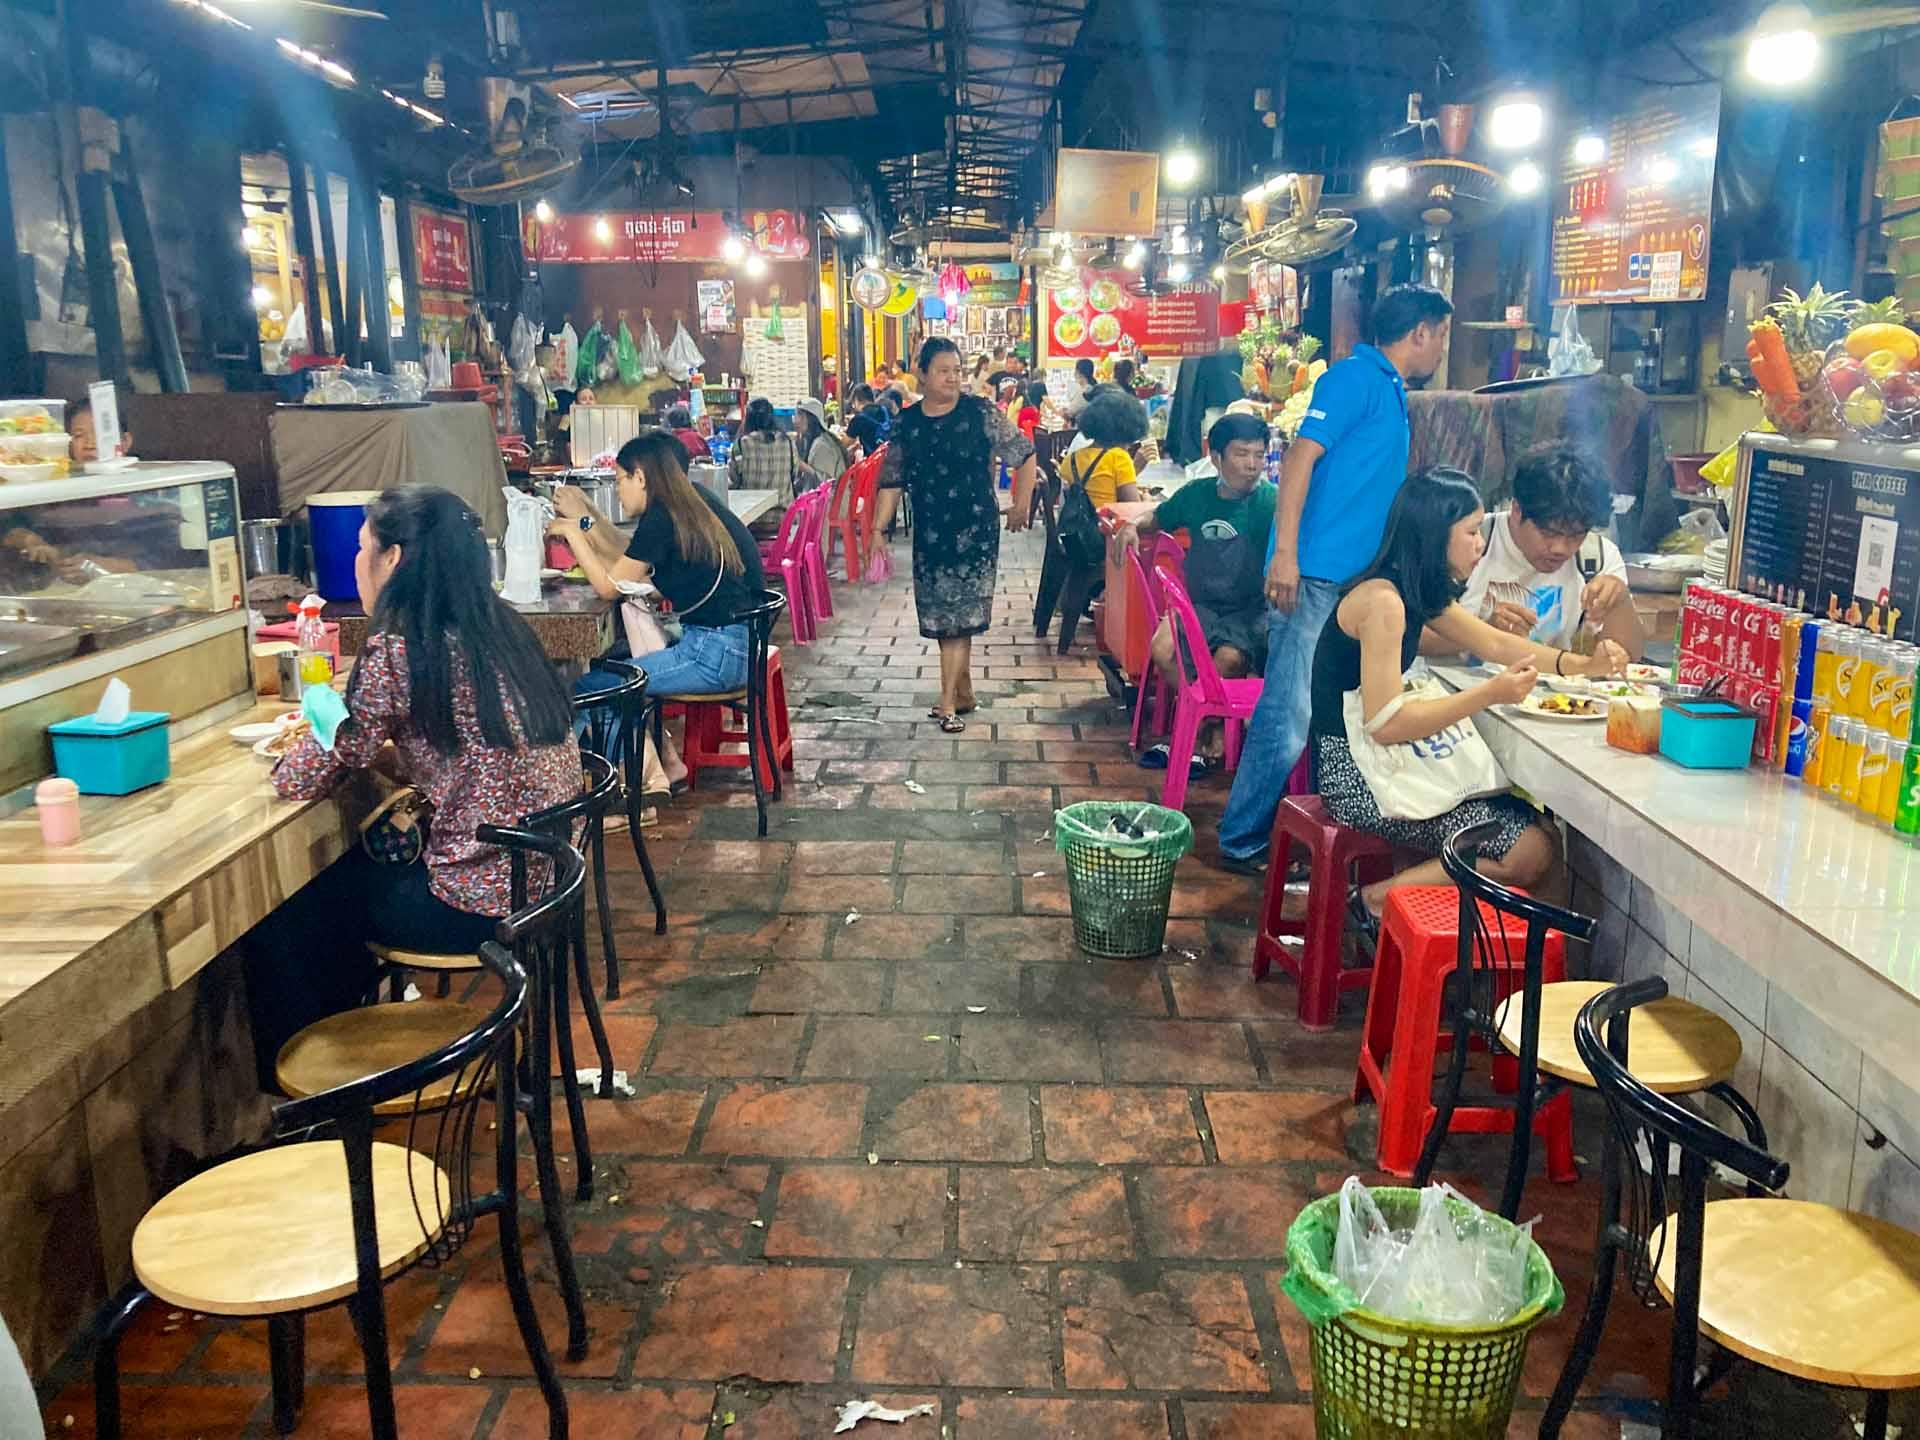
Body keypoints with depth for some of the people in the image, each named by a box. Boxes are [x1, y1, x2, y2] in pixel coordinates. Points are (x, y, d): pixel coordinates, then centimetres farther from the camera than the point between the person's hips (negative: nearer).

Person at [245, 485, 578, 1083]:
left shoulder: (396, 651, -17)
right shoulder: (499, 628, 6)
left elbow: (303, 780, -11)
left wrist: (296, 750, 10)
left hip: (482, 901, -8)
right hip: (543, 877, 8)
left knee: (281, 908, 14)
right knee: (348, 866, 27)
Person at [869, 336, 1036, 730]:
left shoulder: (980, 413, -5)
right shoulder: (906, 424, 4)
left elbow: (1025, 454, 1)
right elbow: (892, 482, 6)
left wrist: (1021, 504, -1)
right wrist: (877, 529, -2)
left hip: (975, 529, -4)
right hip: (929, 532, 4)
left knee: (959, 613, -6)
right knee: (942, 613, 10)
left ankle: (949, 700, 0)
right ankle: (963, 694, 24)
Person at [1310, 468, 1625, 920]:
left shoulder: (1419, 591, 11)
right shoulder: (1382, 599, -20)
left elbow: (1495, 643, 19)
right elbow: (1385, 724, -24)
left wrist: (1583, 664, 7)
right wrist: (1492, 693, -22)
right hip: (1357, 778, -10)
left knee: (1531, 818, 7)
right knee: (1533, 854, -10)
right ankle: (1384, 898, -3)